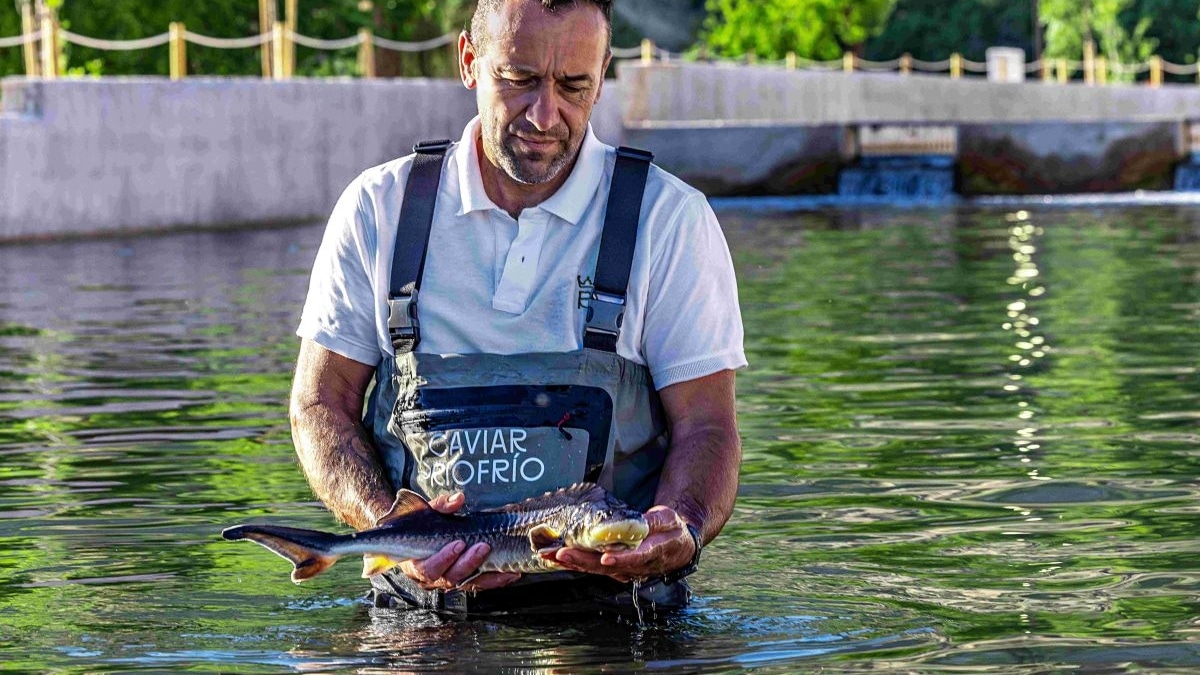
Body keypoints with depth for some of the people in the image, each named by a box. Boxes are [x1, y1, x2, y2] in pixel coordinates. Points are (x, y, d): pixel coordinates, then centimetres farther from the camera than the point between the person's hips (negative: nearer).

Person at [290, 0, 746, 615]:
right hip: (419, 606, 2)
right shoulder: (379, 208, 7)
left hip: (608, 607, -1)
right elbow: (321, 404, 9)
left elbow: (704, 425, 1)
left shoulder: (671, 219, 2)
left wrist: (681, 534, -21)